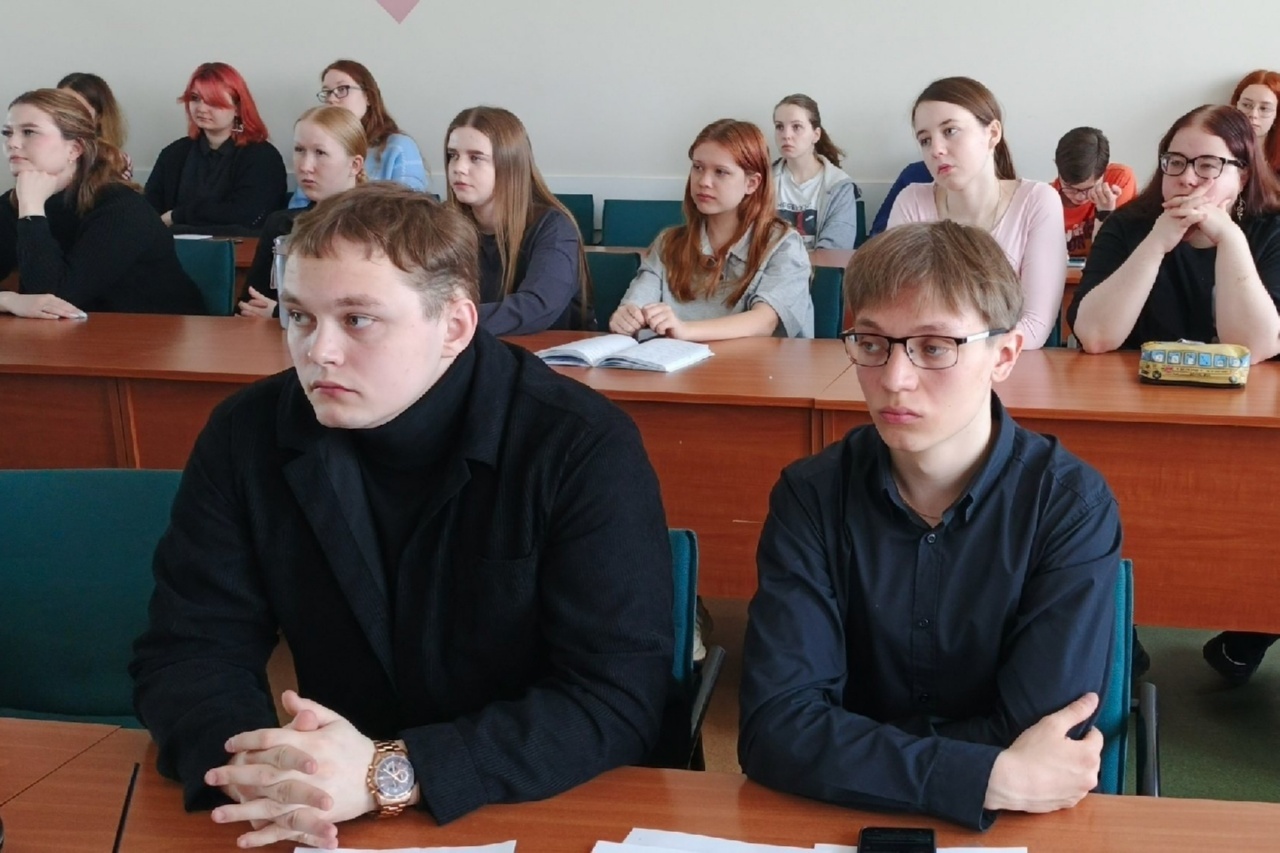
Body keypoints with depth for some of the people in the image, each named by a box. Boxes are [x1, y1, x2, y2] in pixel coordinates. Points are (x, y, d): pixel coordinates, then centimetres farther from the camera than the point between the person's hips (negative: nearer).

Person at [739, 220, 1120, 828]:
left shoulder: (1072, 508, -9)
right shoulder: (811, 498, -7)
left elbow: (1041, 749, -15)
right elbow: (774, 729, -16)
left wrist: (842, 745, -14)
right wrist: (991, 780, -24)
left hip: (1012, 828, 0)